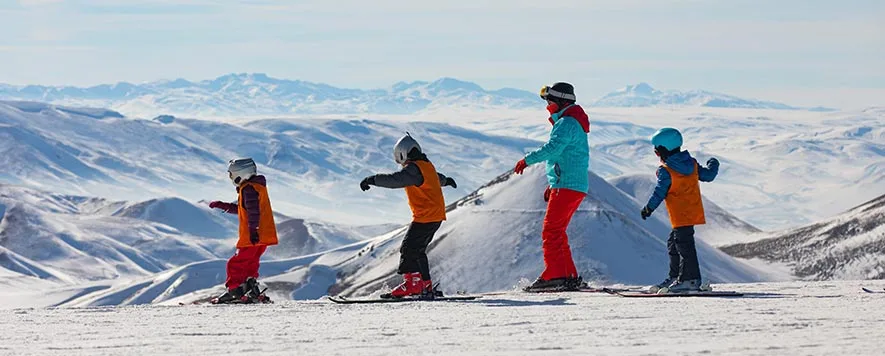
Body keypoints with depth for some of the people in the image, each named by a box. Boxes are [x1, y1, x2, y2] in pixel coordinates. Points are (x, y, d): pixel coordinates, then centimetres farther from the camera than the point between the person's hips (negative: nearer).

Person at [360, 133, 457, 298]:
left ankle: (412, 283, -17)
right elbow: (437, 178, 40)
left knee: (409, 248, -11)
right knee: (417, 250, 14)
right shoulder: (427, 165, 16)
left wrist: (372, 180, -35)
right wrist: (446, 180, 63)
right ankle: (425, 285, 13)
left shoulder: (414, 169, -15)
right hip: (437, 216, 10)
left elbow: (395, 180, -32)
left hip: (425, 217, -10)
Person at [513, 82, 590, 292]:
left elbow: (553, 147, -27)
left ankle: (554, 276, -18)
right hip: (576, 187, 11)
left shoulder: (567, 122, -12)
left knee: (551, 231, -12)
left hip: (566, 187, -11)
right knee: (557, 232, 14)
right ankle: (569, 277, 13)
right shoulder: (572, 122, 22)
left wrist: (527, 160, -21)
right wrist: (553, 184, 27)